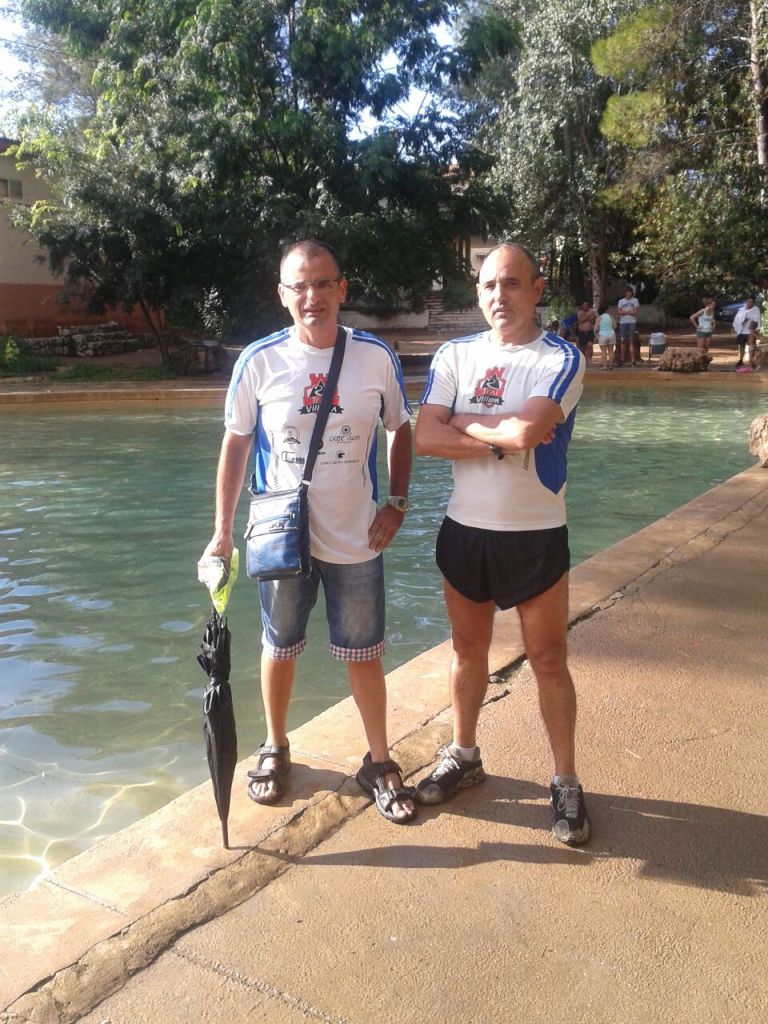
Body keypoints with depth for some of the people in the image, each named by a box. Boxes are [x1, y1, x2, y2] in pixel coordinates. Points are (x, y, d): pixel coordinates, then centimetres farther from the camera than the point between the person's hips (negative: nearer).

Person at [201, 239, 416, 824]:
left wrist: (397, 502, -3)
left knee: (364, 654, 10)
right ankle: (275, 750, 39)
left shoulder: (377, 358, -8)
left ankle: (379, 763, 28)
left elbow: (402, 430, 7)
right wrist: (223, 531, 0)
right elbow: (235, 445, 0)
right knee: (280, 648, 17)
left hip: (356, 539, 0)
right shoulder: (258, 362, -9)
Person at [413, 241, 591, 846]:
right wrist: (504, 436, -15)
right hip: (464, 529, 4)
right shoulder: (455, 356, 2)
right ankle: (464, 756, 37)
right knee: (468, 651, 17)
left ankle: (567, 784, 23)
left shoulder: (561, 359, -8)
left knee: (549, 661, 7)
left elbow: (526, 430, -26)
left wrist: (463, 422, -10)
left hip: (536, 535, -3)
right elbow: (425, 438, -10)